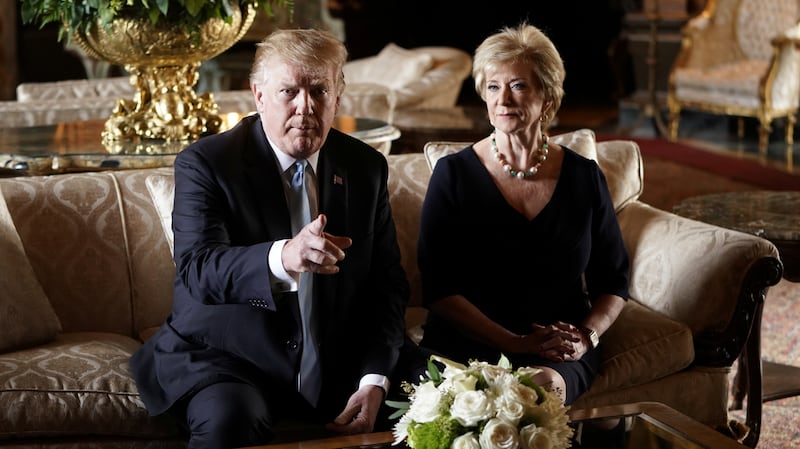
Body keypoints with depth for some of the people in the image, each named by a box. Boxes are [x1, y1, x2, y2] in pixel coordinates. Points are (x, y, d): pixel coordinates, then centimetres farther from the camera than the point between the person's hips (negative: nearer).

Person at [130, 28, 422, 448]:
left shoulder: (366, 167, 5)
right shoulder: (205, 162, -7)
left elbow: (386, 283, 5)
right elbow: (196, 268, -22)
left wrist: (374, 381, -11)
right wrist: (282, 258, -42)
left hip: (339, 364, 4)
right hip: (228, 358, -4)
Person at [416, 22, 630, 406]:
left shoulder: (584, 177, 8)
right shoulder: (453, 174, 1)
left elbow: (613, 282, 15)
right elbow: (439, 289, -4)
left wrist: (586, 335, -6)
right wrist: (518, 343, -14)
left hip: (560, 355, 1)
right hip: (468, 348, -1)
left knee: (543, 386, -33)